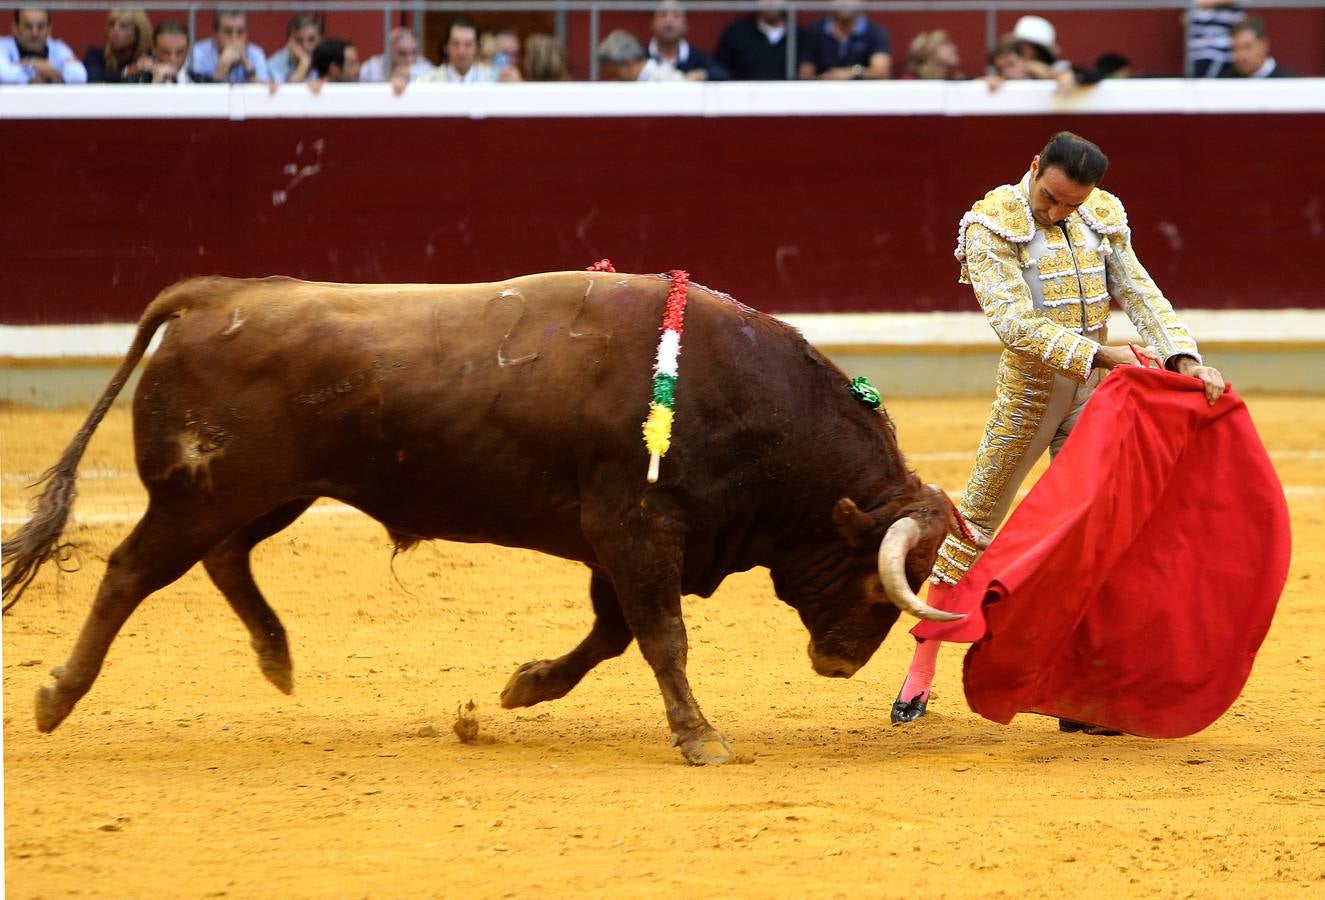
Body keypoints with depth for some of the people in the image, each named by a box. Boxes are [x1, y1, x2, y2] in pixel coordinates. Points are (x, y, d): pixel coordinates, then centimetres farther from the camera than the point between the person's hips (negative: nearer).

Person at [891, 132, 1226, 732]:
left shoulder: (1102, 217, 3)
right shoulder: (992, 226, -14)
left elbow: (1140, 294, -2)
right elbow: (1016, 324, -22)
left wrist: (1183, 357, -17)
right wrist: (1099, 354, -29)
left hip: (1093, 390, 4)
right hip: (1030, 387, -4)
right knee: (974, 525, 3)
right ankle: (920, 671, 13)